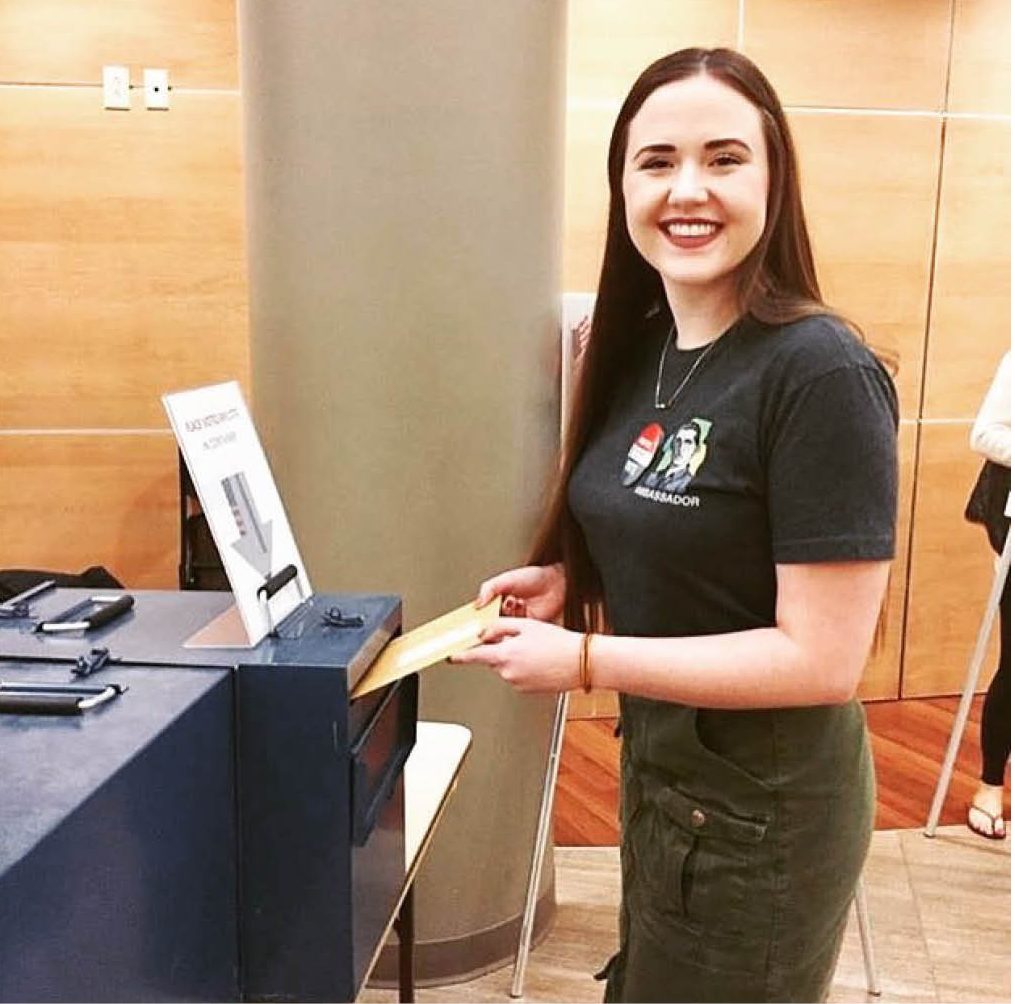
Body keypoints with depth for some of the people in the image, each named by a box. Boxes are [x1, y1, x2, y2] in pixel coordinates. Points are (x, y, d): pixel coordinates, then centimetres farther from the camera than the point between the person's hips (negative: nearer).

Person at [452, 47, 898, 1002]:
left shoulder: (821, 374, -24)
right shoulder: (640, 349, 0)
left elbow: (822, 659, -25)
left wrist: (583, 659, -23)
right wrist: (572, 580, -4)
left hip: (762, 810, -7)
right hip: (657, 770, 8)